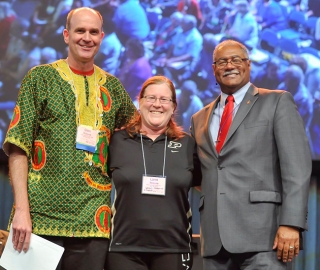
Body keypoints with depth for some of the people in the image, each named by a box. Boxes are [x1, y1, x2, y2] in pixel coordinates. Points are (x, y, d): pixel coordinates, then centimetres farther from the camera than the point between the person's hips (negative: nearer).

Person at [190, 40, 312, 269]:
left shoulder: (278, 102, 6)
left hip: (262, 234, -5)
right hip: (216, 239, 5)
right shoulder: (200, 119, 22)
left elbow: (297, 166, -5)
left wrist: (291, 224, -15)